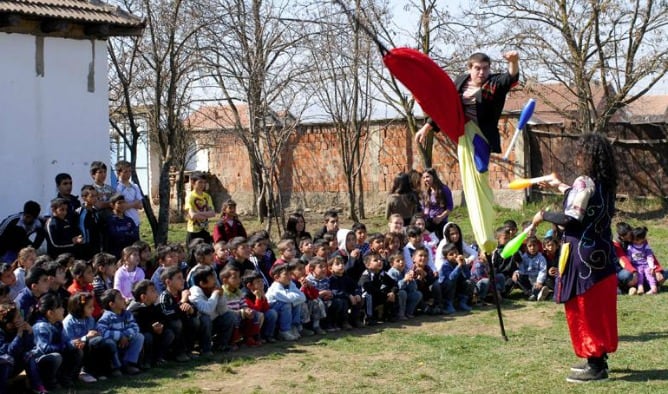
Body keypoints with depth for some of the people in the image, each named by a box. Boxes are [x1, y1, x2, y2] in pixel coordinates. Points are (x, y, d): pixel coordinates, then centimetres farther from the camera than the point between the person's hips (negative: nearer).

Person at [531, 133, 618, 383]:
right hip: (602, 254, 8)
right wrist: (561, 187, 36)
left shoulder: (584, 182, -17)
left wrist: (544, 216, -8)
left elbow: (570, 218, -23)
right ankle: (599, 359, 25)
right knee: (599, 308, 16)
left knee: (584, 310, 0)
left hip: (582, 256, -8)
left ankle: (595, 367, 3)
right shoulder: (606, 184, 8)